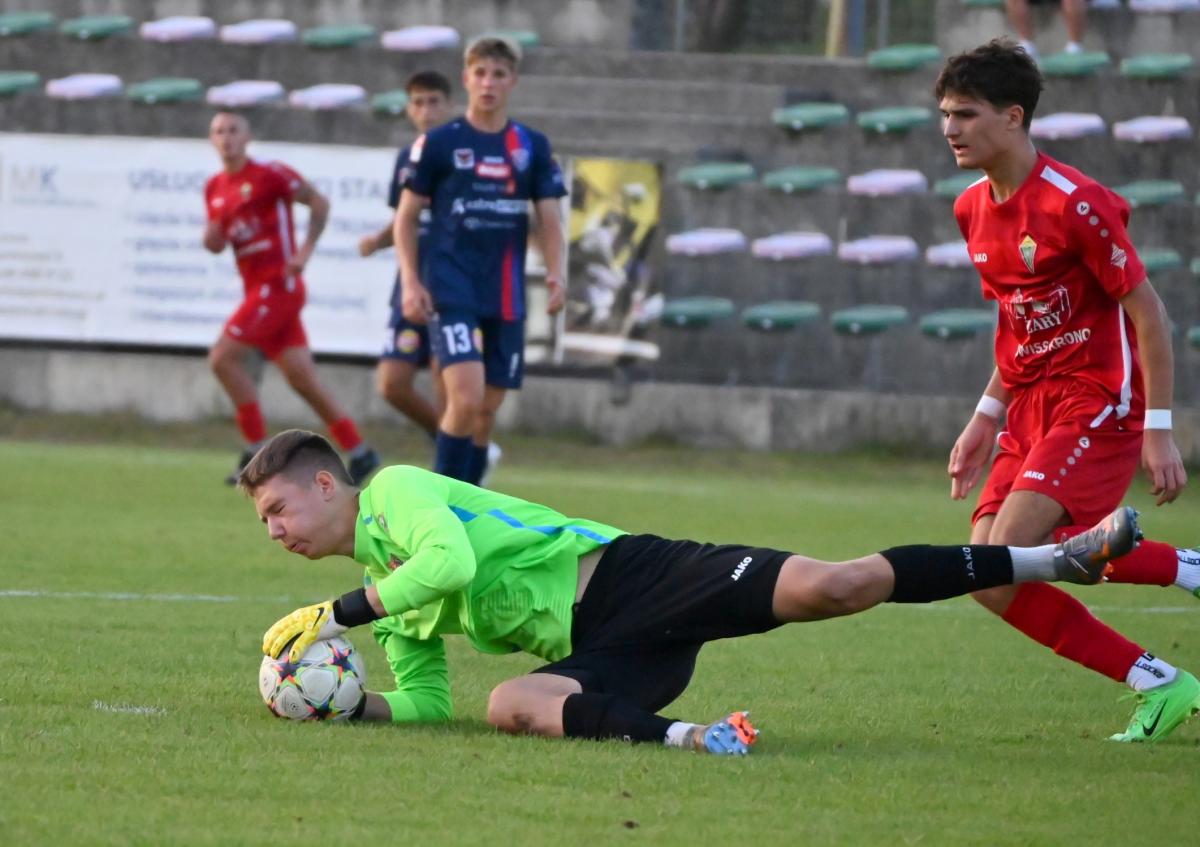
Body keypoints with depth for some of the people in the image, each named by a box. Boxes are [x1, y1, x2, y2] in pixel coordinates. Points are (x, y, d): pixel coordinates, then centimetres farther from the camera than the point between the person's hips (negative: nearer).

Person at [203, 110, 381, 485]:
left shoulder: (269, 175, -9)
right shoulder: (215, 189, 13)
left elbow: (319, 202, -4)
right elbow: (216, 243, 19)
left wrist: (305, 250, -10)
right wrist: (210, 238, -5)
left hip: (279, 283, -7)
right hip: (256, 287, 7)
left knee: (223, 357, -15)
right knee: (301, 376, 4)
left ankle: (256, 451, -9)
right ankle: (358, 451, 12)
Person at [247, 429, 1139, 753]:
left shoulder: (395, 491, -2)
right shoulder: (389, 600, 23)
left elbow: (451, 561, -21)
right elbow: (423, 703, 23)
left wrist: (334, 616, -15)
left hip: (629, 576, -7)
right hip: (598, 653, 7)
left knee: (832, 586, -24)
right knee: (512, 705, -26)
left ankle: (1059, 556, -14)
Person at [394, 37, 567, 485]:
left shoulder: (532, 146, 8)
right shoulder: (438, 143, 0)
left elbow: (549, 218, 8)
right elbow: (406, 217, 3)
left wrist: (555, 273, -9)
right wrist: (410, 282, -7)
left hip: (505, 295, 4)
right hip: (451, 290, -4)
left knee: (487, 409, 6)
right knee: (466, 397, -19)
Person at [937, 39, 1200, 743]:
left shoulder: (1073, 203, -16)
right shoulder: (973, 210, 10)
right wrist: (987, 419, 18)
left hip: (1098, 403, -9)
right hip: (1033, 409, 9)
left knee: (1009, 550, -24)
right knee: (993, 577, -2)